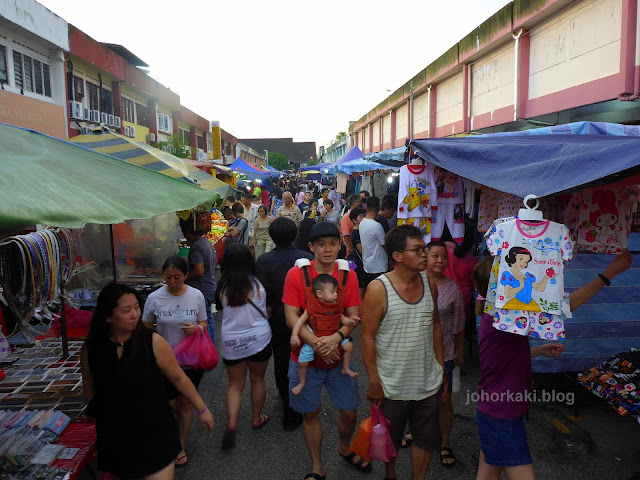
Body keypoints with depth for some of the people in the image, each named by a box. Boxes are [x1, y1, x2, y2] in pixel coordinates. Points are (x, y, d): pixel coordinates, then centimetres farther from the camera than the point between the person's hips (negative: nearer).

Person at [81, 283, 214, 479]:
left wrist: (202, 409, -1)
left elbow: (178, 378, -7)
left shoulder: (153, 342, -16)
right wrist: (102, 415, 16)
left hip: (155, 434, -2)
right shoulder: (90, 350, -10)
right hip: (113, 439, 3)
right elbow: (90, 389, 7)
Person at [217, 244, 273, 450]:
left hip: (232, 342, 1)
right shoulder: (256, 284, -15)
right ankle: (257, 419, 34)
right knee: (258, 380, 19)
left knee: (235, 384, 14)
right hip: (258, 339, -1)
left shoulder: (223, 288, -11)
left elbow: (224, 310, -1)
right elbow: (265, 312, -5)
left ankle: (231, 424, -2)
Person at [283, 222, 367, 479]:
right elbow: (291, 317, -14)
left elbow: (353, 316, -5)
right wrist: (315, 342, -26)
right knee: (311, 414, 12)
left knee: (349, 412, 11)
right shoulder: (297, 274, -12)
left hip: (339, 357, 2)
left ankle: (345, 449, 45)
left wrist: (336, 337, -25)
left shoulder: (348, 275, -4)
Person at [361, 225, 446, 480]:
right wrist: (374, 381, -14)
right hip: (392, 386, -3)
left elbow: (435, 325, 10)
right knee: (389, 441, 18)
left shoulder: (430, 284, -1)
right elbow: (367, 337, -15)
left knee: (426, 440, 17)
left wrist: (441, 367, 9)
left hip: (428, 382, 4)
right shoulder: (378, 289, -18)